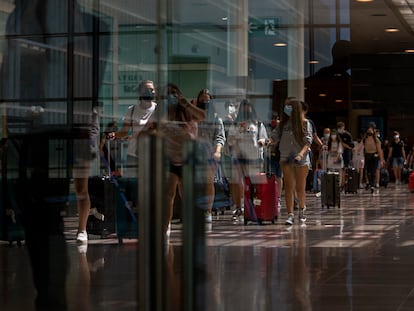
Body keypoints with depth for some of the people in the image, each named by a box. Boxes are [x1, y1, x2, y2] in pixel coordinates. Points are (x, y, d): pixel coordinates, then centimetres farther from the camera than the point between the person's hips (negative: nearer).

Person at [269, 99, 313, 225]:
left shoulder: (305, 123, 1)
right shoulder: (283, 123, 10)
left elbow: (308, 141, -7)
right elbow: (275, 137, 4)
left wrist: (301, 154, -21)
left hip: (301, 159, -2)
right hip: (286, 158, 2)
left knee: (300, 188, 6)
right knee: (289, 187, -3)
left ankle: (302, 209, 30)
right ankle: (290, 214, -4)